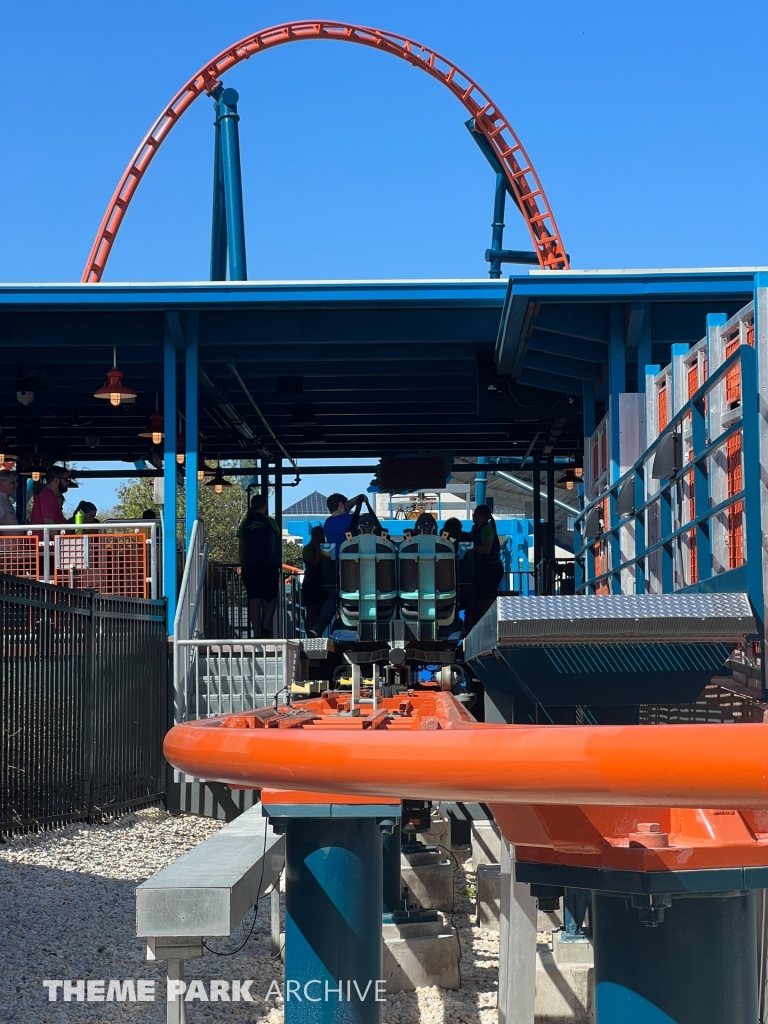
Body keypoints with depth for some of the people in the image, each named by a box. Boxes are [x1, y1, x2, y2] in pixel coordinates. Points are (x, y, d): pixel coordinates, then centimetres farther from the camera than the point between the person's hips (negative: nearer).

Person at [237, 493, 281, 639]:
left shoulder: (245, 524, 5)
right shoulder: (270, 522, -2)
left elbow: (241, 548, 7)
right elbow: (277, 545, 3)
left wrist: (243, 565, 14)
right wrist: (279, 563, 12)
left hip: (250, 566, 2)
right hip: (268, 565, -2)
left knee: (254, 599, 5)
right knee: (271, 598, 8)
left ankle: (257, 634, 5)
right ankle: (266, 627, -12)